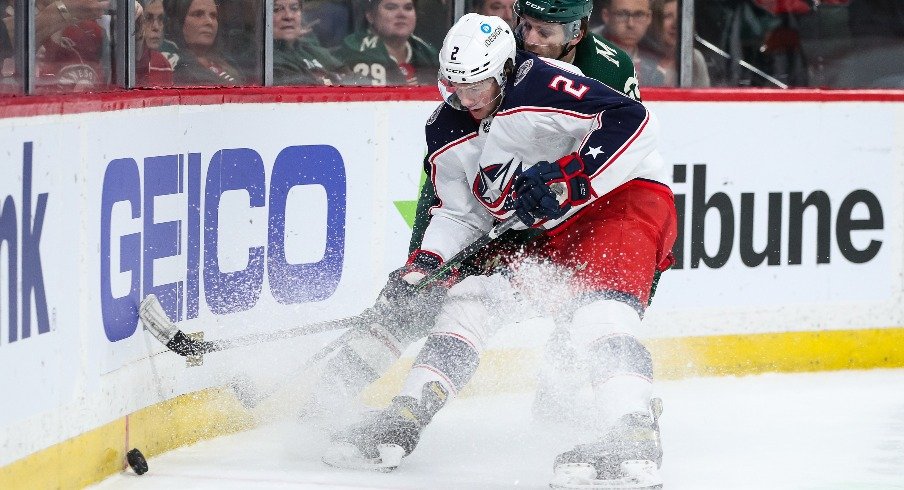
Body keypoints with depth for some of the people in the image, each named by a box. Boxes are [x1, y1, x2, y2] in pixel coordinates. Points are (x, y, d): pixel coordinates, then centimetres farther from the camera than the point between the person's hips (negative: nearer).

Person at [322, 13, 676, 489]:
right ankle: (405, 419, 6)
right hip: (544, 234, 9)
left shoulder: (542, 85, -23)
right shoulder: (447, 133, 3)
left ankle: (631, 435, -45)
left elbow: (633, 123, -30)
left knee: (597, 306, -31)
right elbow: (459, 213, 12)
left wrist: (568, 180, -32)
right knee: (471, 294, 1)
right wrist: (419, 268, -3)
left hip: (625, 197, -8)